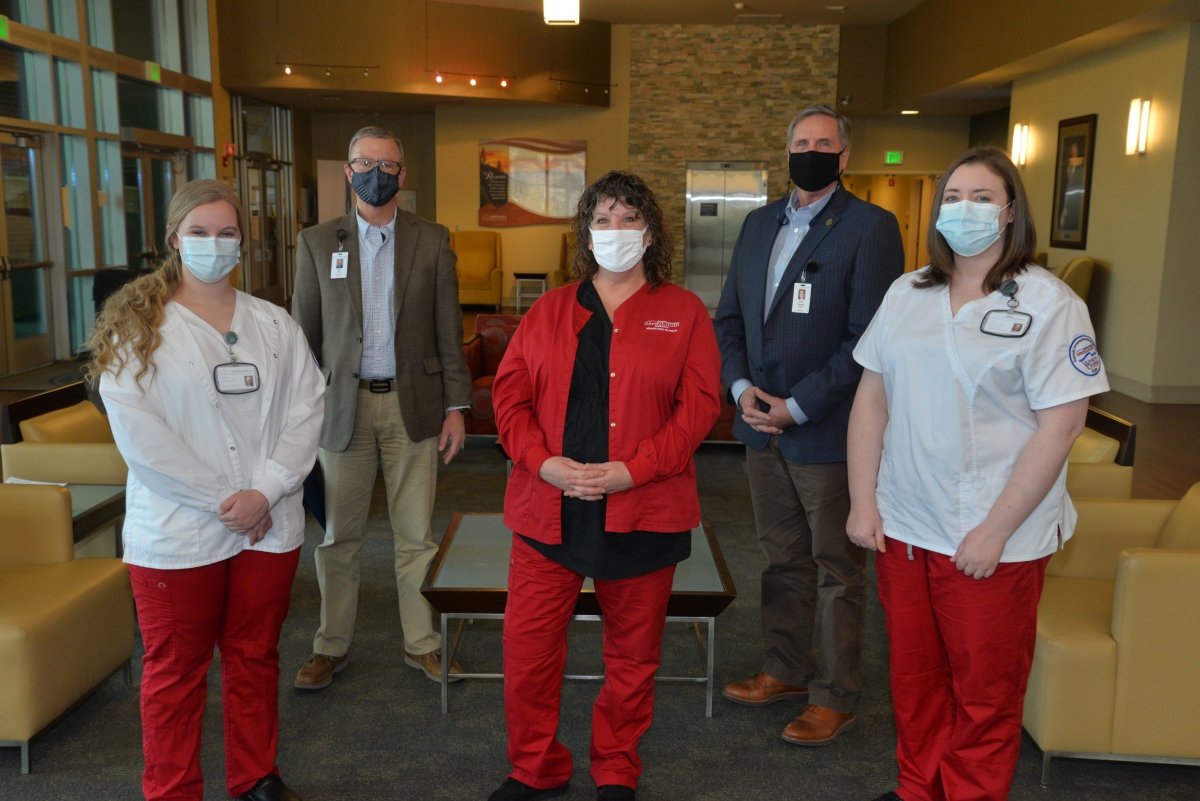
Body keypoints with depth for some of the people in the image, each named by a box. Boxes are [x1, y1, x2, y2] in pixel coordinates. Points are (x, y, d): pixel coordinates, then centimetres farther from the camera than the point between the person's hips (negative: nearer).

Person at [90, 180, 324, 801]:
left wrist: (265, 490, -12)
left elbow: (307, 408, 1)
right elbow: (135, 429, -12)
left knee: (255, 658, 16)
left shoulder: (275, 323, 6)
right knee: (175, 672, 9)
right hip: (176, 533, -3)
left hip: (269, 528, 3)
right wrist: (221, 499, -14)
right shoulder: (137, 324, -4)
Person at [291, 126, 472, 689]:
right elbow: (304, 332, 5)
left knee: (416, 535, 7)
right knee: (337, 536, 9)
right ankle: (332, 647, 25)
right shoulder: (316, 242, 4)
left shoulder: (432, 241, 4)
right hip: (342, 405, 1)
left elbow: (448, 330, 3)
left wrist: (456, 405, -2)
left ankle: (422, 643, 22)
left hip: (412, 404, 0)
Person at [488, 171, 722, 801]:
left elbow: (699, 405, -5)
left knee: (633, 655, 11)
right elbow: (509, 395, 5)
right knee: (527, 650, 4)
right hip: (548, 509, 2)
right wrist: (544, 462, -12)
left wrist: (632, 471, -15)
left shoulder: (684, 313, 4)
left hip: (643, 515, -1)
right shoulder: (548, 311, 10)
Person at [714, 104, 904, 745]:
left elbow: (868, 338, -16)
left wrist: (798, 405, -17)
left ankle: (835, 696, 22)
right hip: (762, 426, 6)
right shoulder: (759, 224, 11)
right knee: (782, 558, 19)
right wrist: (741, 385, -4)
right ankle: (787, 670, 35)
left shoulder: (871, 227, -9)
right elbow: (729, 316, 13)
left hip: (828, 429, -6)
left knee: (836, 570, 8)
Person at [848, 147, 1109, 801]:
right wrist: (862, 501, 0)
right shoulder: (907, 294, 7)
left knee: (985, 693, 10)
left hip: (994, 539, -4)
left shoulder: (1049, 304, -8)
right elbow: (872, 398, 6)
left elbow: (1059, 427, -13)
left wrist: (995, 531, -16)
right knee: (913, 675, 18)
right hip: (903, 527, 5)